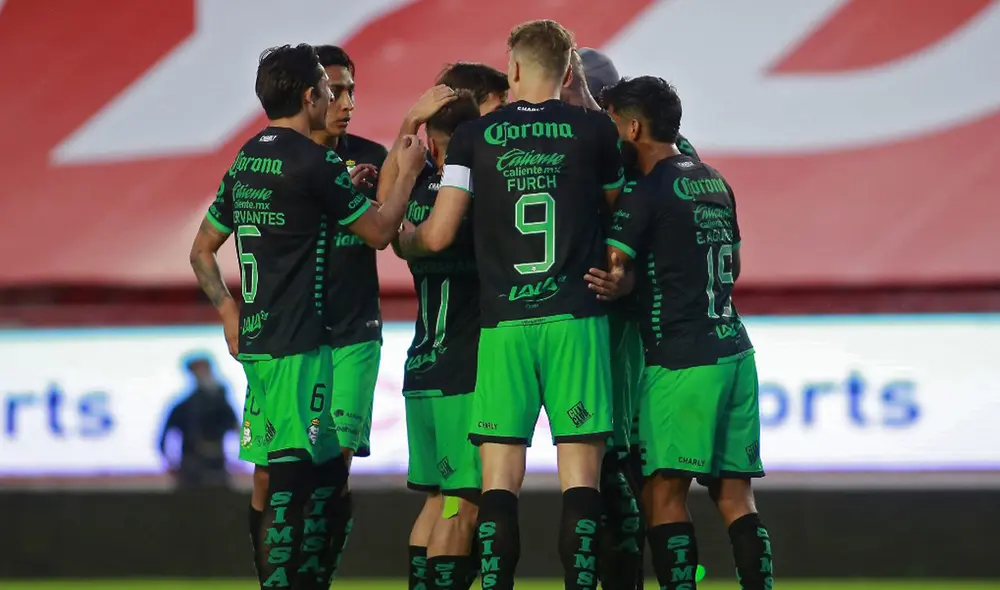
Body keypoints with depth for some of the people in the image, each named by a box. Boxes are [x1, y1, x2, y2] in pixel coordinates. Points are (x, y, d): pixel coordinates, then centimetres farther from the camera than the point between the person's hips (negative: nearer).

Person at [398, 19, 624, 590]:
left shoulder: (475, 135, 4)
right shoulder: (595, 129, 3)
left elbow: (438, 236, 2)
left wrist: (401, 238, 23)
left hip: (503, 322, 1)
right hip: (576, 318, -1)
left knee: (499, 480, 2)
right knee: (581, 475, -1)